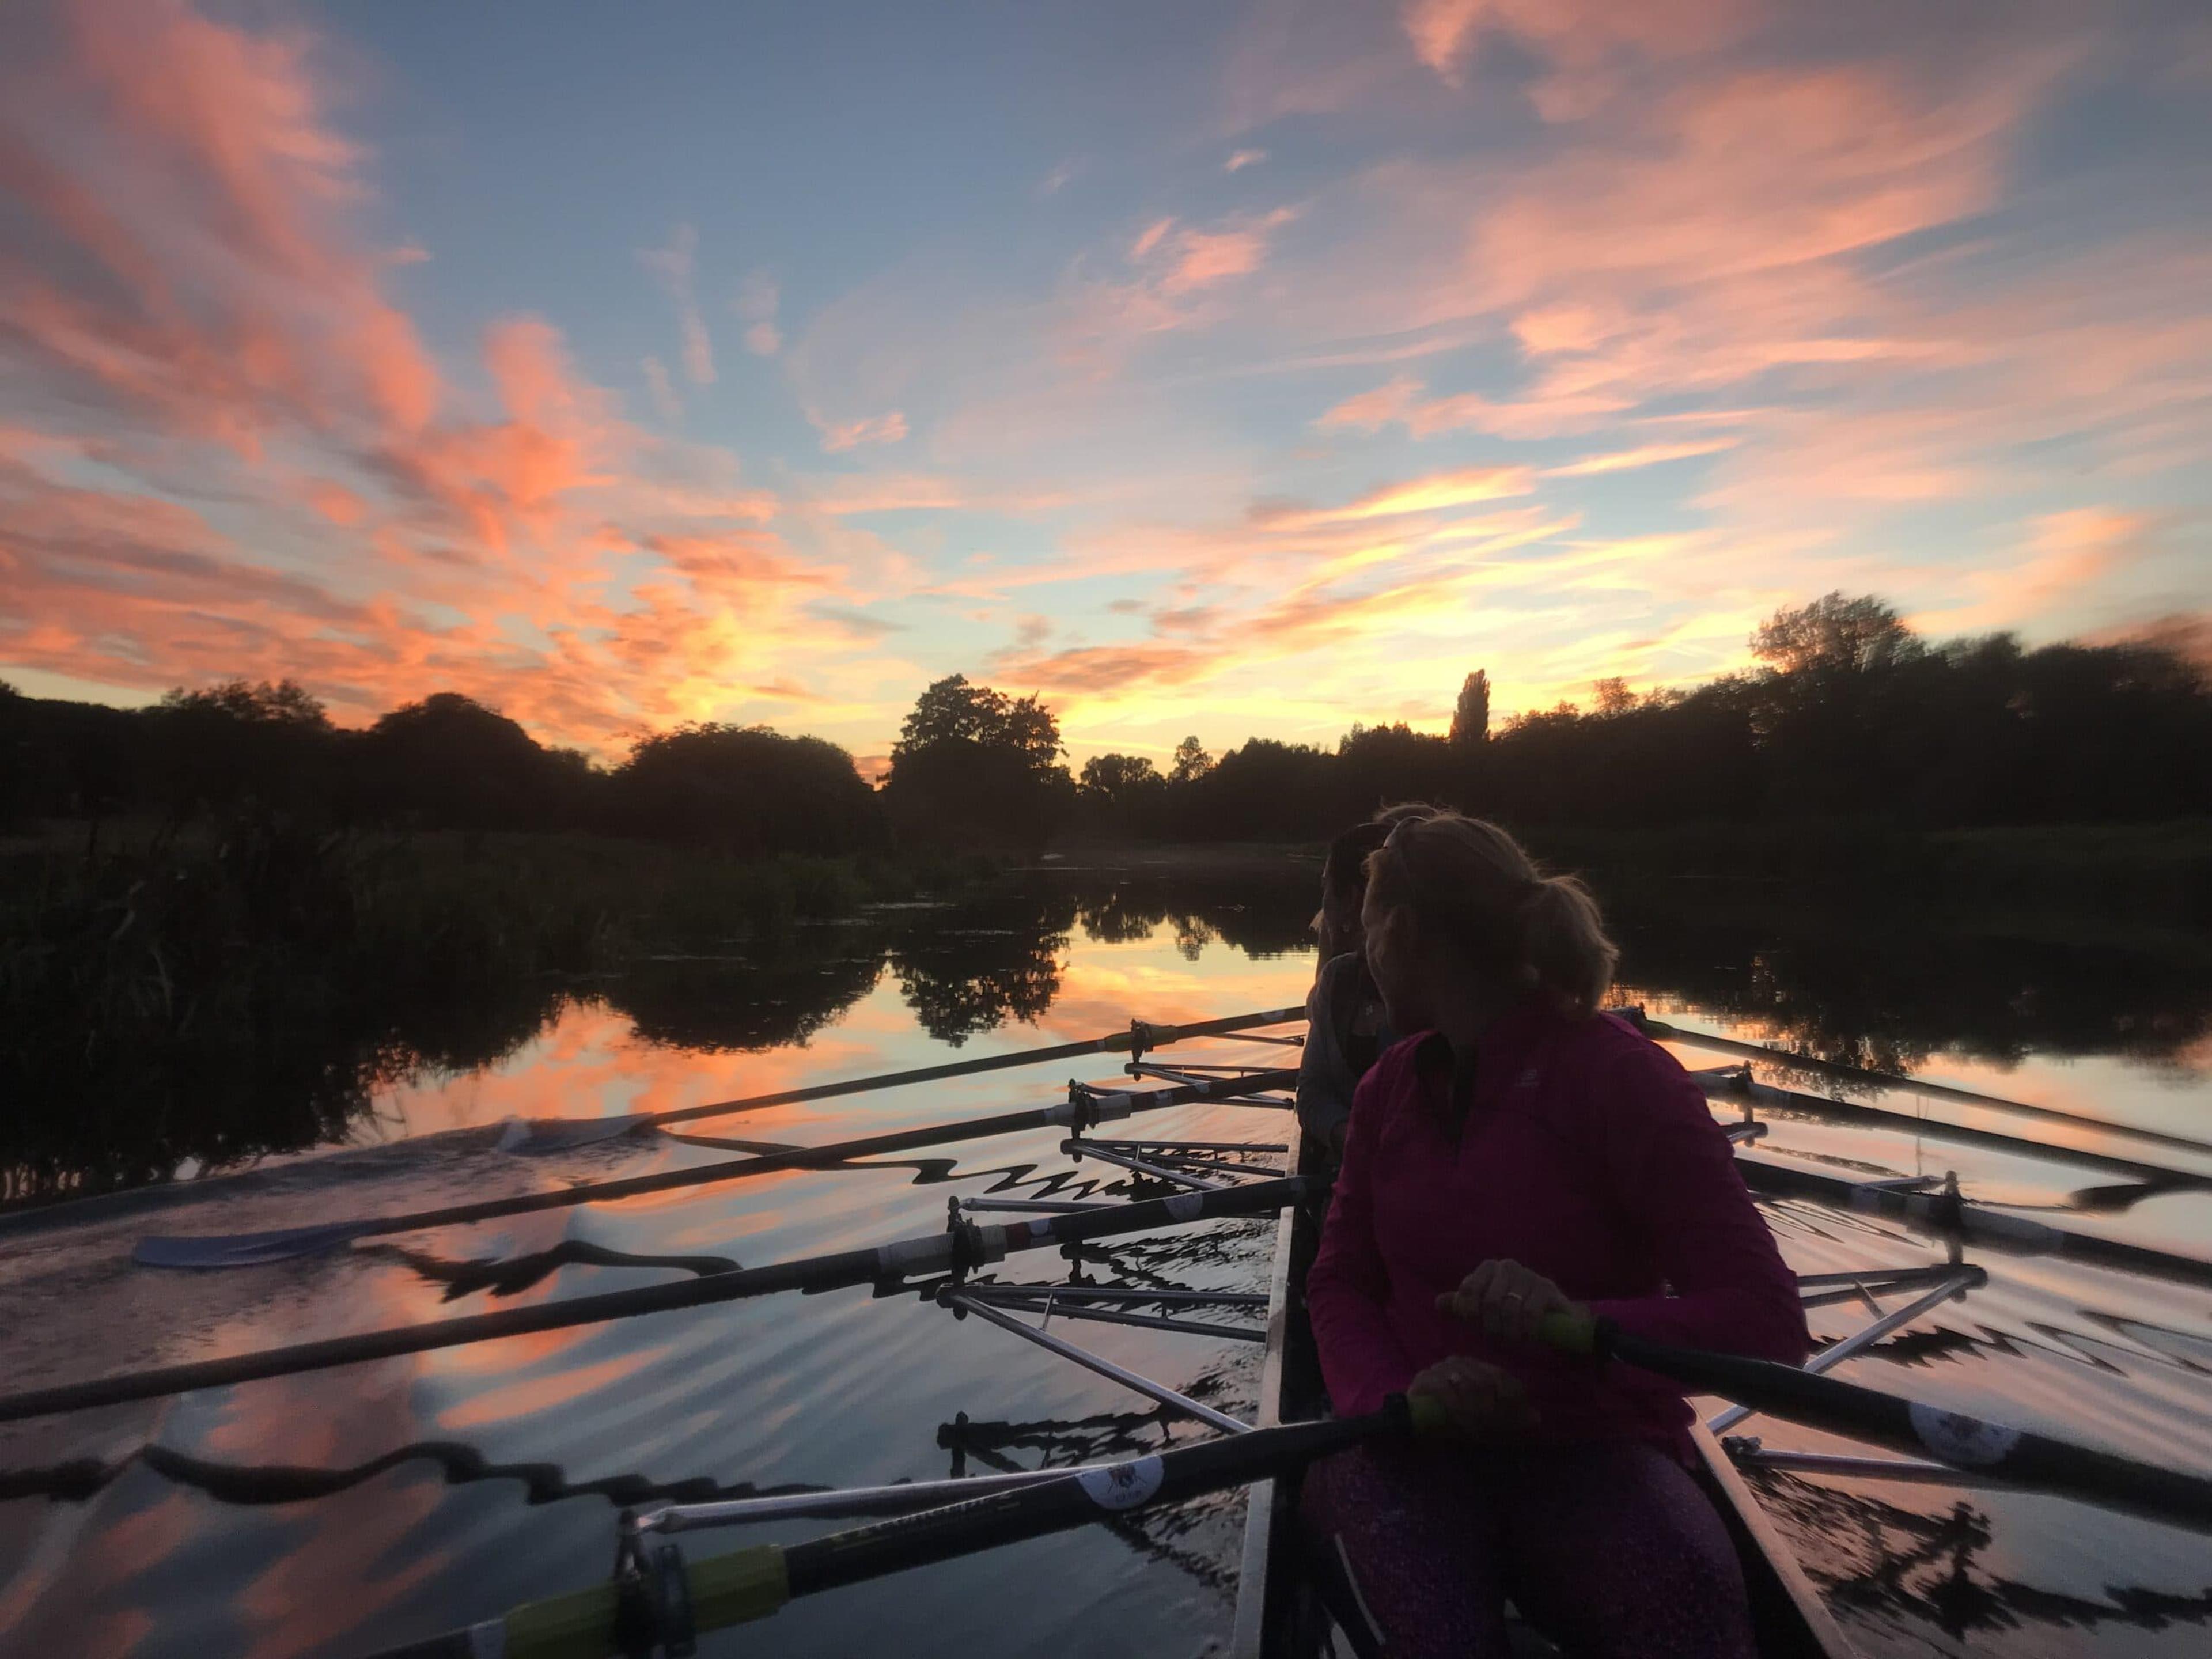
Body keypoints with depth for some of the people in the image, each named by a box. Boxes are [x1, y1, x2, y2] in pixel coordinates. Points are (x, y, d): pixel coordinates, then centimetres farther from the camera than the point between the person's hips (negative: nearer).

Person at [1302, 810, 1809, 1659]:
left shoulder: (1621, 1077, -9)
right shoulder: (1388, 1089, 7)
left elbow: (1769, 1322, -14)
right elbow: (1340, 1284, 5)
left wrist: (1582, 1325, -32)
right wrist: (1398, 1392, -16)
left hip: (1592, 1450, -1)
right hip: (1412, 1444, 2)